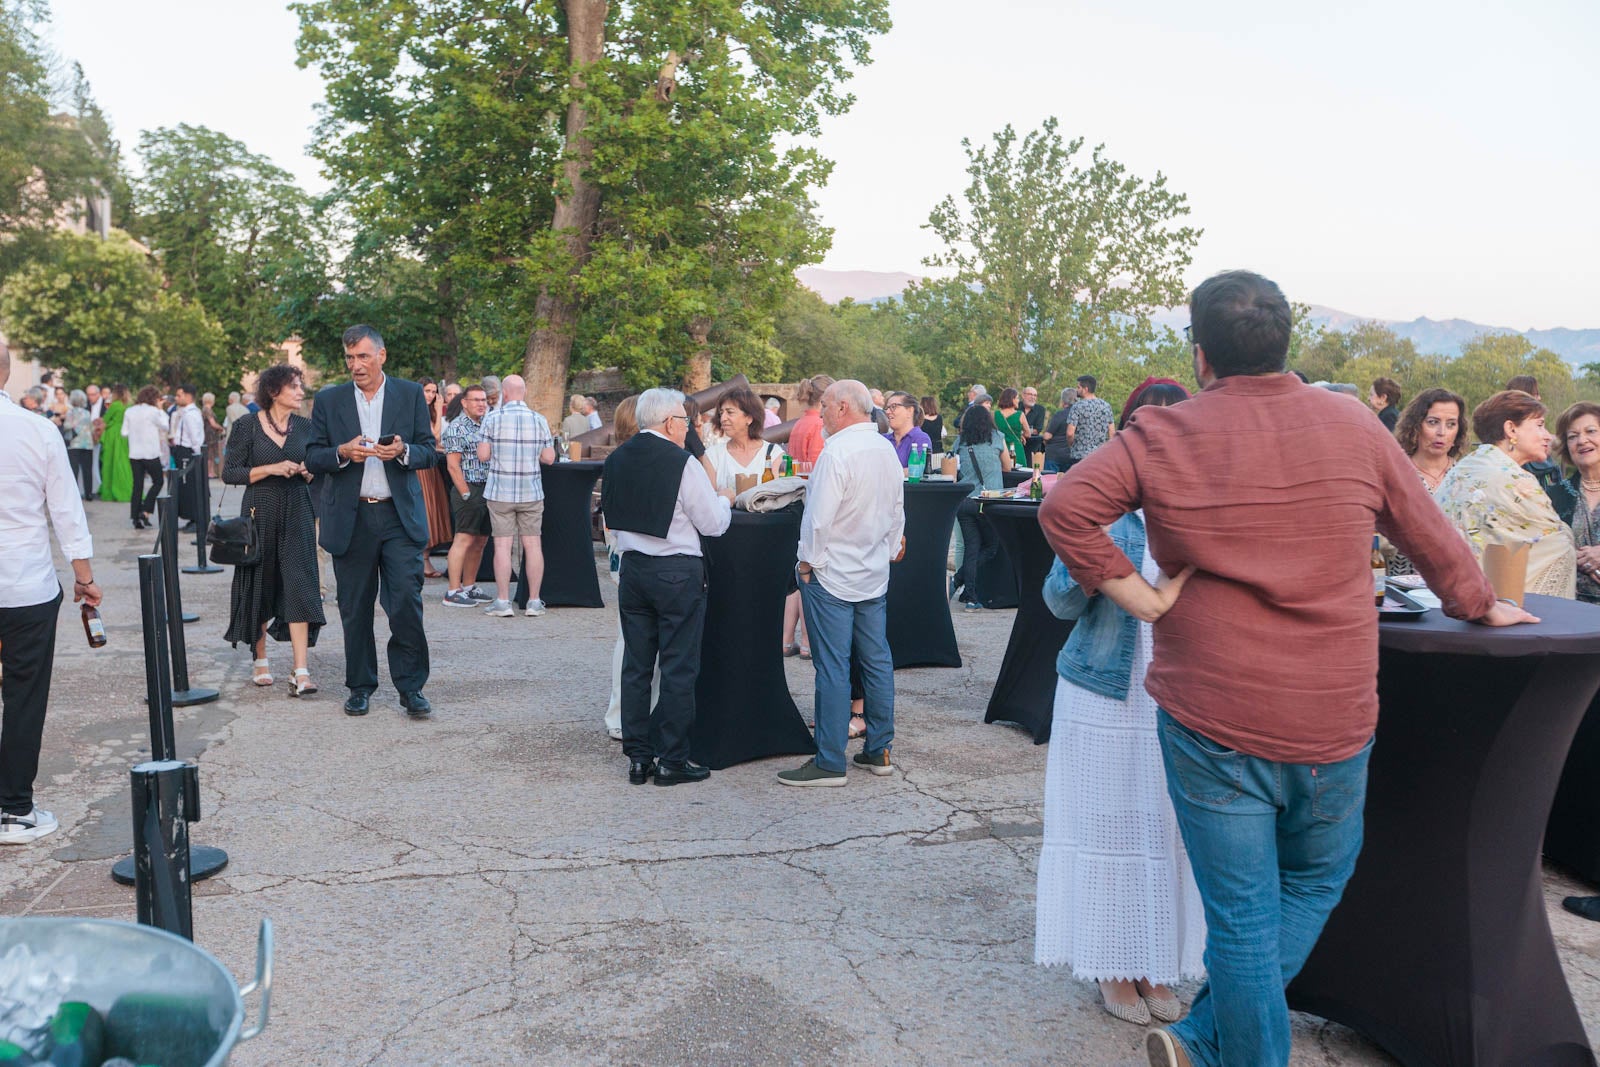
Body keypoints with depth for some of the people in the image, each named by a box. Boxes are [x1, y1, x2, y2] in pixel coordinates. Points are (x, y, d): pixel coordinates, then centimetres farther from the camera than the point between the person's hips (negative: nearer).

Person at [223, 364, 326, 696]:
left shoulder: (305, 426, 8)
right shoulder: (248, 425, -2)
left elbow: (317, 471, 18)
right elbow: (229, 472, -4)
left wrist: (308, 472, -5)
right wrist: (271, 469, -14)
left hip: (297, 514, 2)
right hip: (260, 513, -1)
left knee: (298, 584, -9)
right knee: (259, 584, 8)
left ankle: (301, 671, -14)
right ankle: (260, 659, 26)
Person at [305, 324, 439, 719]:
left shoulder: (411, 394, 6)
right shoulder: (329, 400, 7)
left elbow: (428, 452, 5)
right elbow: (312, 458, 5)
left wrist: (404, 451, -16)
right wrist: (343, 453, -15)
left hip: (400, 515, -1)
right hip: (350, 519, 1)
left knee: (407, 604, -7)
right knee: (355, 609, 8)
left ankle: (411, 687, 4)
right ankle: (360, 687, 21)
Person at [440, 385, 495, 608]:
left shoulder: (486, 425, 17)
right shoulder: (456, 428, -9)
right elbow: (453, 466, -14)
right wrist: (466, 495, -17)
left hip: (487, 489, 8)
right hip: (469, 489, -8)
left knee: (480, 541, 11)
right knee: (464, 539, -10)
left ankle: (469, 587, 20)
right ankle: (453, 592, -8)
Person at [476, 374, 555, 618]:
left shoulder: (493, 418, -5)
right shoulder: (539, 419, 2)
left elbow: (483, 454, -6)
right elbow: (549, 457, 2)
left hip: (500, 492, -2)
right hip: (532, 492, 2)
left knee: (503, 545, 1)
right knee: (532, 544, 5)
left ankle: (502, 601, 1)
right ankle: (534, 601, 7)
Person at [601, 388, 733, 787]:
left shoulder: (616, 459, 5)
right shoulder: (681, 462, -14)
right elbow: (713, 524, -9)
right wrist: (725, 499, 10)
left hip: (632, 567, 6)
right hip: (677, 572, -6)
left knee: (635, 664, 11)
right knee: (678, 667, 2)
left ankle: (638, 757, 17)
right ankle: (672, 760, 7)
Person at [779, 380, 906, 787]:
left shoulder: (837, 452, -18)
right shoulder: (887, 450, 8)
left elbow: (819, 516, -19)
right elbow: (897, 511, 16)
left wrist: (808, 561, -7)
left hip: (831, 575, -8)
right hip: (875, 573, 8)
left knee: (832, 669, -4)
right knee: (877, 662, 12)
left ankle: (829, 762, 1)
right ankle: (879, 750, 20)